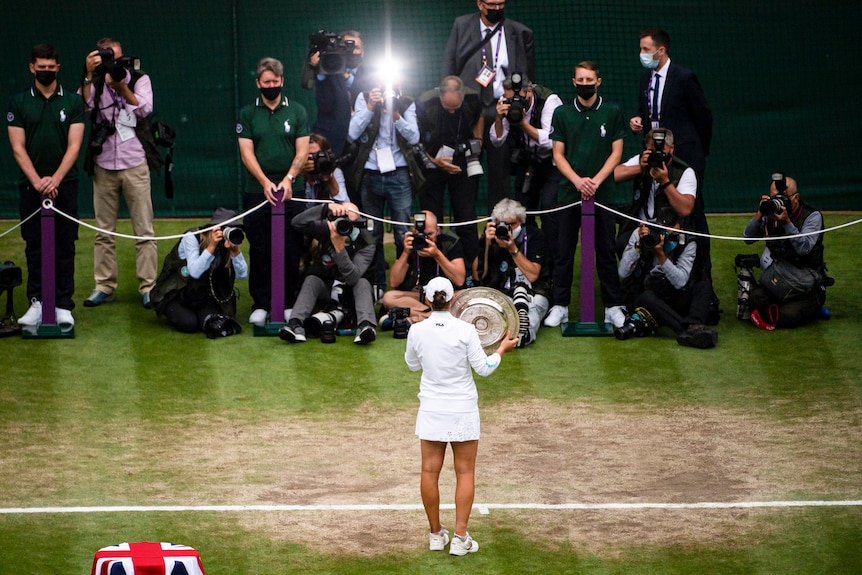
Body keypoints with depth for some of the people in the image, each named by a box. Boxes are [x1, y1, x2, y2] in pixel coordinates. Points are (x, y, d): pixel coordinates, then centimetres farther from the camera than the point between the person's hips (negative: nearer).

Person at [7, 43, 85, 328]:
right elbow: (18, 148, -1)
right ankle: (37, 302, 7)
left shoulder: (72, 101, 4)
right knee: (34, 247, 3)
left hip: (64, 184, 0)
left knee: (64, 246, -2)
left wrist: (56, 179, -14)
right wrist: (37, 181, -12)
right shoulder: (18, 102, 3)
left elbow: (74, 146, -2)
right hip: (31, 185, 0)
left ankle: (63, 305, -1)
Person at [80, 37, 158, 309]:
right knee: (103, 231, 5)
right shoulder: (93, 83, 6)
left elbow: (144, 109, -11)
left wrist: (121, 85, -22)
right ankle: (104, 286, 11)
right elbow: (82, 105, -12)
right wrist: (89, 76, -20)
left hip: (134, 164, -2)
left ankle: (148, 286, 1)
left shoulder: (139, 79, 4)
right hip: (103, 165, 2)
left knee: (144, 230, -2)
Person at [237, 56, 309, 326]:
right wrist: (265, 182, -13)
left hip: (291, 192, 0)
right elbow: (246, 152, 0)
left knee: (291, 250, -1)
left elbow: (302, 151, 3)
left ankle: (289, 303, 6)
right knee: (260, 251, 0)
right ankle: (260, 304, 5)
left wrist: (288, 179, -13)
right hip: (257, 191, 0)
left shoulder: (297, 112, 8)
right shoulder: (247, 114, 7)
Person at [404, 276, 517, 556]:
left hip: (431, 410, 2)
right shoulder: (465, 330, -14)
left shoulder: (417, 330, -6)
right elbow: (484, 368, -7)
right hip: (463, 409, -2)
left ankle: (436, 535, 15)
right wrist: (502, 348, 9)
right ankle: (460, 538, 2)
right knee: (465, 473, 6)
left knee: (430, 471, 9)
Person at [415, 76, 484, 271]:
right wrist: (434, 161, -15)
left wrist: (477, 142, 2)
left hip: (462, 165, 2)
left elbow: (479, 118, 15)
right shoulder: (425, 104, -20)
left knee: (467, 221, 1)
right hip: (432, 165, -2)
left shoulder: (472, 99, -11)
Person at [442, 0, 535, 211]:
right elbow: (448, 69, 7)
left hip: (501, 110, 0)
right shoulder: (462, 27, 6)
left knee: (499, 171, 2)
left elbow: (528, 77, 8)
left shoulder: (520, 33, 4)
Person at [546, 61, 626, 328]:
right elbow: (558, 153, 4)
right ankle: (560, 306, 7)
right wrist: (577, 180, -11)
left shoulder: (612, 112, 4)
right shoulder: (562, 113, 6)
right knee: (564, 251, 2)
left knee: (606, 251, 2)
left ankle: (613, 307, 6)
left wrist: (596, 180, -11)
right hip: (570, 192, 1)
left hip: (602, 193, -1)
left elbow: (616, 152, 2)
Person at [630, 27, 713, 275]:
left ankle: (702, 268, 7)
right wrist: (638, 121, -2)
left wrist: (700, 150, 2)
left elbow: (703, 115, -5)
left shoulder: (684, 78, -11)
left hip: (685, 155, -6)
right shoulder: (645, 79, 10)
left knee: (692, 210, -1)